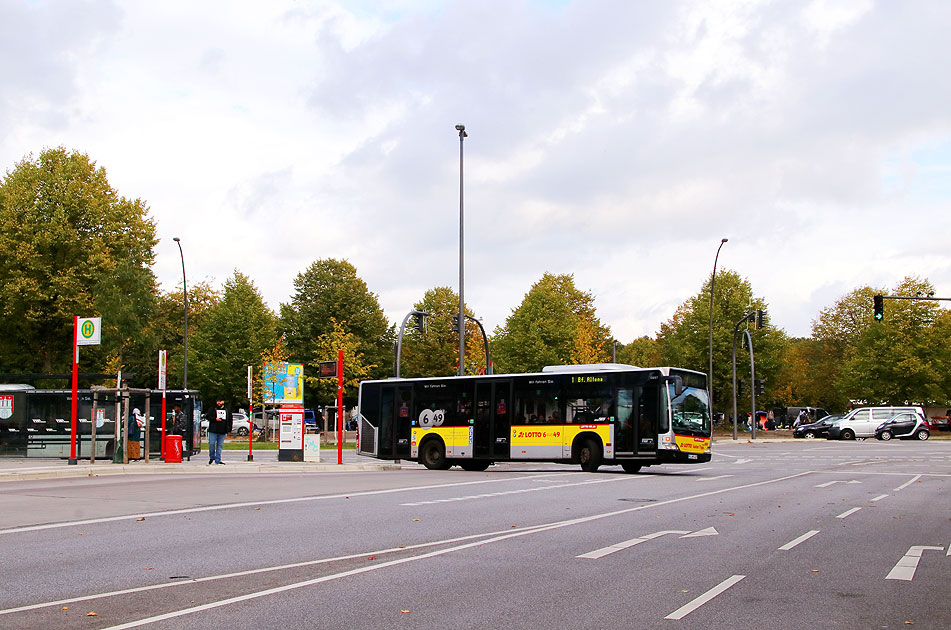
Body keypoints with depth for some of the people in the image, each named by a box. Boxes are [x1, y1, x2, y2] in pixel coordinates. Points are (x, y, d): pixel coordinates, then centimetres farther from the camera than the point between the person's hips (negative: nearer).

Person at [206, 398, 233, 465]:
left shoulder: (227, 410, 14)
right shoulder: (212, 409, 8)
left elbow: (230, 420, 17)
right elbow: (208, 417, 0)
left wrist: (229, 429, 10)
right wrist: (215, 419, -15)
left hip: (222, 432, 2)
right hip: (213, 431, -2)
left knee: (220, 446, 3)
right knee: (211, 444, -7)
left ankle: (218, 460, 7)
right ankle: (212, 458, 14)